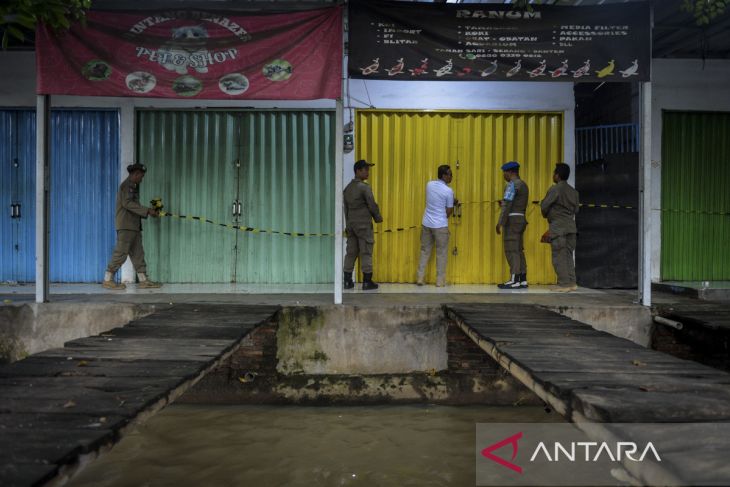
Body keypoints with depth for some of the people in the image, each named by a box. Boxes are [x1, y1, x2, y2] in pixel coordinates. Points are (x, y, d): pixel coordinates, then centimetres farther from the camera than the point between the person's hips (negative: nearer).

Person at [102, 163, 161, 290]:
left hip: (134, 226, 10)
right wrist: (147, 211, -20)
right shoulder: (126, 185, -7)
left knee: (137, 253, 8)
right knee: (121, 253, -9)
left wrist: (149, 212, 9)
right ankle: (108, 280, -2)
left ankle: (143, 280, 9)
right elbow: (127, 203, -19)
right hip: (126, 226, -10)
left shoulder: (133, 186, 22)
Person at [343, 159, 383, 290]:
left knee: (351, 252, 9)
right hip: (364, 224, -7)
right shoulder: (364, 187, -13)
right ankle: (367, 282, 3)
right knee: (366, 253, -1)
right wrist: (378, 218, 6)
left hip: (351, 224, 7)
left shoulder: (347, 188, 11)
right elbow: (372, 205, -11)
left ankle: (347, 281, 11)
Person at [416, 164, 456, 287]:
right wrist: (453, 204, 14)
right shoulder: (448, 191, -13)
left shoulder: (429, 184, 4)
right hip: (440, 225, -5)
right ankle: (440, 281, 10)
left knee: (425, 251, 13)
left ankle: (420, 278, 13)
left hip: (426, 223, 5)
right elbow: (448, 212, -7)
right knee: (441, 253, 6)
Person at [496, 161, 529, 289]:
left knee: (511, 250, -9)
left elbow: (507, 205, -19)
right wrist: (503, 203, 21)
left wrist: (500, 223, -20)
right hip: (521, 219, 9)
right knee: (518, 250, 9)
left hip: (512, 220, -9)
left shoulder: (512, 184, -11)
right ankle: (523, 280, 8)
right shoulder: (523, 185, 18)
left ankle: (514, 281, -10)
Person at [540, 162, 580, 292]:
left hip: (558, 227, -7)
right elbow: (576, 209, 17)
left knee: (559, 256, -3)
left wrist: (546, 215, 13)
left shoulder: (555, 189, -10)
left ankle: (564, 284, -4)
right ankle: (572, 283, 10)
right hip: (571, 226, 7)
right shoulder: (573, 191, 13)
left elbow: (544, 206, -7)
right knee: (568, 255, 12)